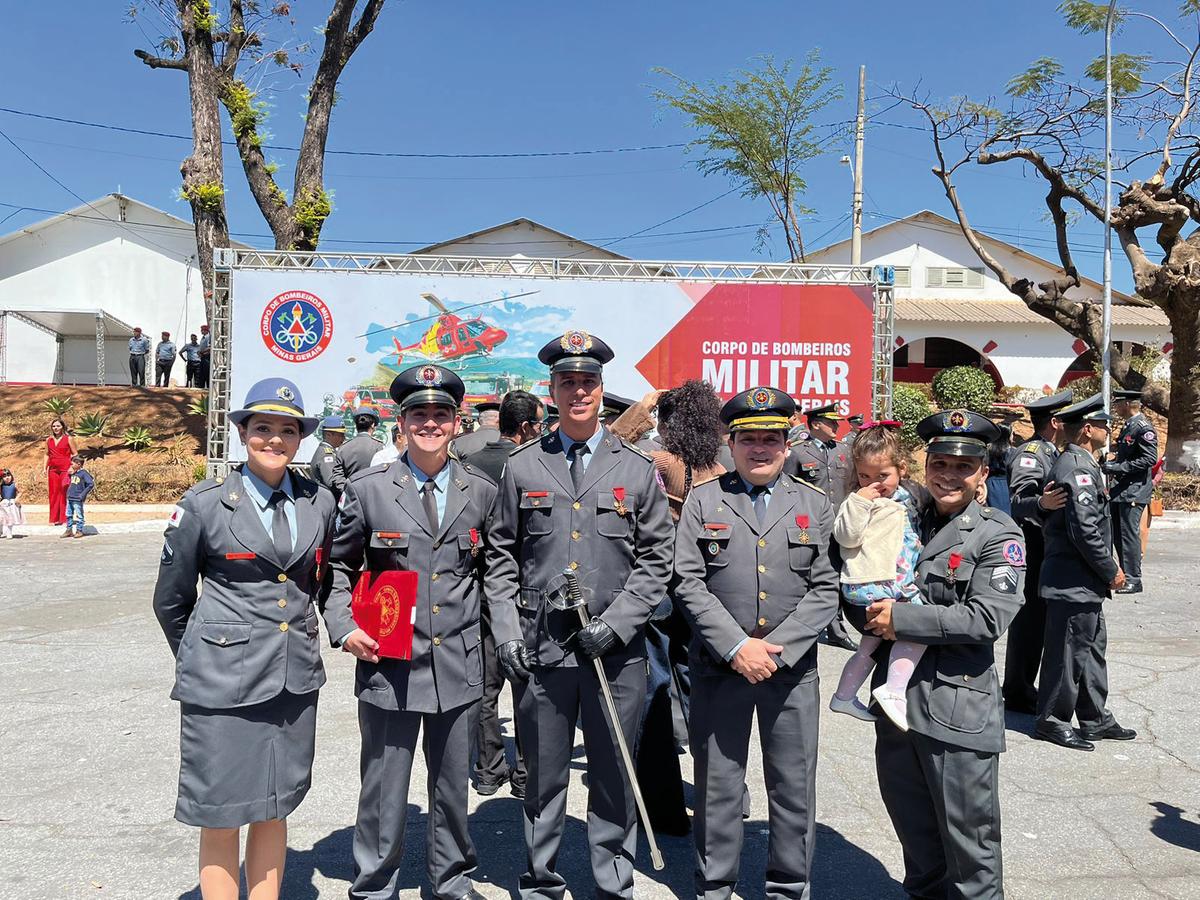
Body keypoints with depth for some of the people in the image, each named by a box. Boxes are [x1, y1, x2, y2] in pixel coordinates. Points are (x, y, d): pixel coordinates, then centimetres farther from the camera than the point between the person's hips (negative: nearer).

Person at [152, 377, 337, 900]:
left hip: (295, 678, 3)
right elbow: (170, 600, 4)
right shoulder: (204, 503, -6)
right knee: (222, 816, 7)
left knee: (274, 808, 15)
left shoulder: (320, 503, 3)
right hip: (223, 681, -3)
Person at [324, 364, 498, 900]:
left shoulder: (482, 492, 3)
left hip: (459, 663, 2)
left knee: (453, 782, 16)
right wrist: (345, 628, -6)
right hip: (389, 662, -2)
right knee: (384, 785, 7)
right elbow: (338, 566, 7)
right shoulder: (367, 488, -2)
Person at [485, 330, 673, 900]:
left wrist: (614, 623, -9)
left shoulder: (636, 469, 3)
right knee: (544, 777, 13)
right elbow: (501, 558, 7)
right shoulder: (522, 467, 4)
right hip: (539, 649, 0)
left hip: (617, 653, 0)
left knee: (614, 778, 11)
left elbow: (656, 560, 2)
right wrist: (506, 633, -1)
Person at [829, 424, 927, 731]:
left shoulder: (906, 498, 12)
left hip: (900, 588, 8)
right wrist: (859, 502, -24)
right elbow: (846, 536, -19)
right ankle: (894, 691, -16)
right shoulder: (859, 502, -7)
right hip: (867, 590, -8)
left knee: (870, 646, 21)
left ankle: (844, 696, 37)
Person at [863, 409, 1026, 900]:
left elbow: (987, 618, -19)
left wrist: (901, 619, -18)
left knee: (967, 831, 7)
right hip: (897, 696, 6)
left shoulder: (998, 536, -8)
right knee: (910, 819, 21)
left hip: (958, 708, -6)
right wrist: (873, 617, -1)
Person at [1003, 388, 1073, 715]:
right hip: (1032, 550, -10)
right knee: (1028, 621, -3)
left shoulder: (1049, 453, 15)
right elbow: (1018, 500, -30)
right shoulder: (1031, 453, -16)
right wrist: (1041, 503, -47)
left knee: (1037, 621, 15)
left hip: (1046, 551, 10)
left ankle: (1022, 690, 25)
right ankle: (1019, 694, 6)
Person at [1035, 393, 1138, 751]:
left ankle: (1096, 720, 28)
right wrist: (1112, 572, -13)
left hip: (1084, 583, 11)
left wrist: (1106, 568, 18)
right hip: (1074, 583, -11)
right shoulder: (1078, 468, -19)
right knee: (1069, 651, 0)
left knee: (1092, 648, 18)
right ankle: (1051, 721, 12)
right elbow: (1085, 530, -24)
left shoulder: (1074, 463, 15)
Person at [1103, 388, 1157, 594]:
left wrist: (1119, 467, -20)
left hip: (1134, 491, -9)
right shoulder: (1127, 426, 16)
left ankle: (1133, 580, -1)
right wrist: (1111, 462, 10)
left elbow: (1150, 459, -20)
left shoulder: (1143, 427, -13)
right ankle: (1125, 574, 22)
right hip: (1120, 490, 10)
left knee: (1129, 534, -7)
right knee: (1119, 534, 13)